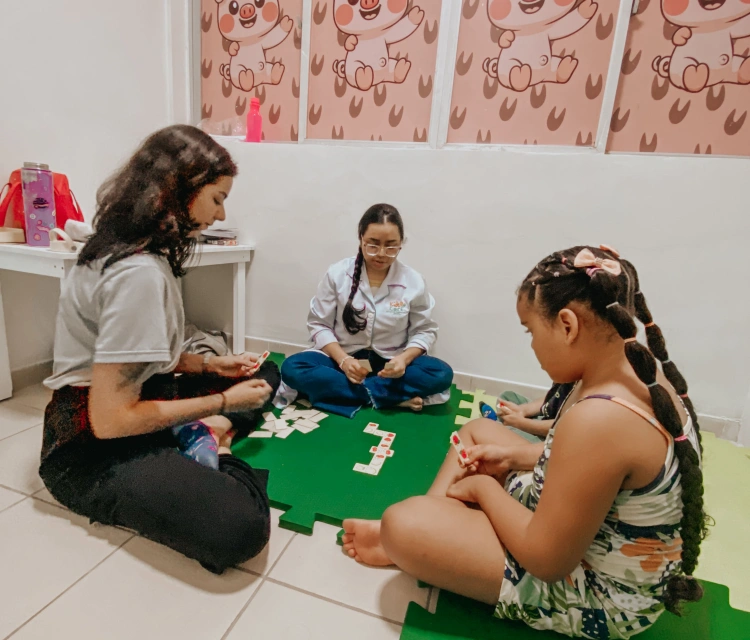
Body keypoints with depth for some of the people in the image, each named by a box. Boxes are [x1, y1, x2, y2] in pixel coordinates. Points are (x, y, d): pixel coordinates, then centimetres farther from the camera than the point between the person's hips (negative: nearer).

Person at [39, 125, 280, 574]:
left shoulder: (130, 247, 5)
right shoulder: (139, 273, -26)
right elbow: (110, 418, -26)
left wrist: (209, 366, 4)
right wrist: (222, 402, -16)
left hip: (134, 402, 10)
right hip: (94, 450, -10)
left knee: (264, 376, 15)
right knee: (242, 527, -31)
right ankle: (209, 452, -3)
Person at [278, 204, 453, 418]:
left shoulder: (413, 282, -8)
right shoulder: (337, 274, -8)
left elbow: (425, 331, 0)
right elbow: (319, 324, -4)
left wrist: (404, 358, -21)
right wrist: (343, 360, -21)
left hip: (390, 364, 0)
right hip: (343, 358, 1)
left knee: (441, 374, -26)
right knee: (292, 368, -27)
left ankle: (340, 389, -22)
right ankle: (396, 397, -23)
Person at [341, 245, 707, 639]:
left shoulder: (598, 418, -37)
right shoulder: (638, 371, -5)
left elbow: (547, 560, -28)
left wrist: (484, 487, -13)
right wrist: (514, 455, 2)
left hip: (598, 594, -9)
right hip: (591, 531, 9)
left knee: (404, 524, -19)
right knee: (477, 430, 16)